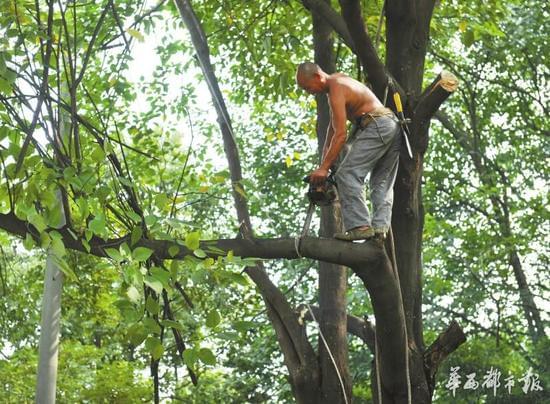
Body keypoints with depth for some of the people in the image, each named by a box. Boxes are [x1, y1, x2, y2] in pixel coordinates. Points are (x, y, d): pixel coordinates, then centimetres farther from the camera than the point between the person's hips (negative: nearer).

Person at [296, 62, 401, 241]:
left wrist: (324, 168, -17)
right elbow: (333, 125, 22)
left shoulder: (336, 90, -12)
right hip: (393, 127, 11)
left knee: (347, 174, -14)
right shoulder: (338, 79, 19)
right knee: (381, 183, 9)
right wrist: (325, 157, 20)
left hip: (376, 126, -11)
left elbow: (341, 135, -17)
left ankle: (360, 226, -22)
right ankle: (380, 227, -1)